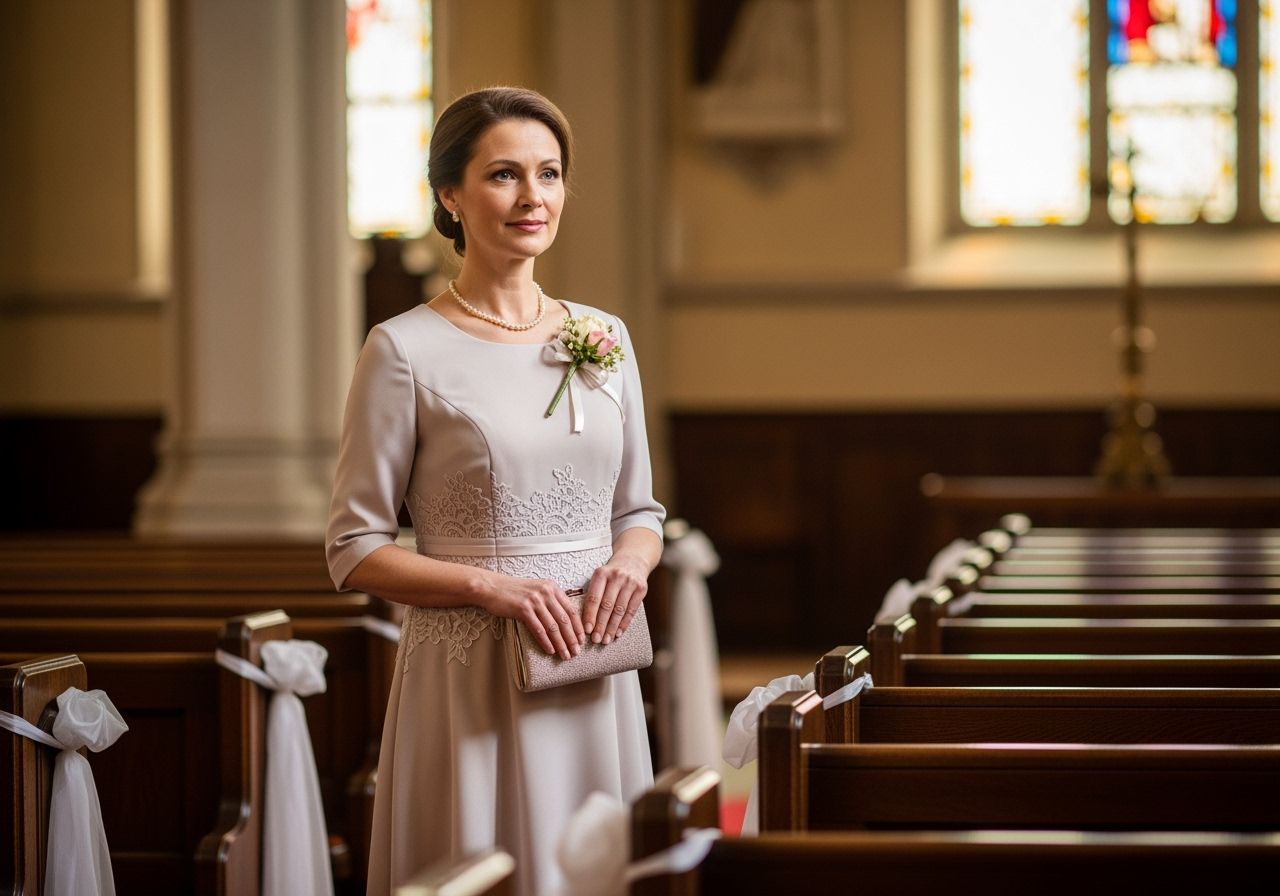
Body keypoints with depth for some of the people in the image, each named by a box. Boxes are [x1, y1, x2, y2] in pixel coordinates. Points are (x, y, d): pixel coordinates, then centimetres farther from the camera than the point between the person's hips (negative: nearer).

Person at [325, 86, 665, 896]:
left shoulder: (605, 337, 9)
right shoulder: (406, 350, -6)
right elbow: (354, 551, -5)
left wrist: (630, 562, -6)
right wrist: (491, 587, -17)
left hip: (592, 675, 4)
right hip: (471, 674, -4)